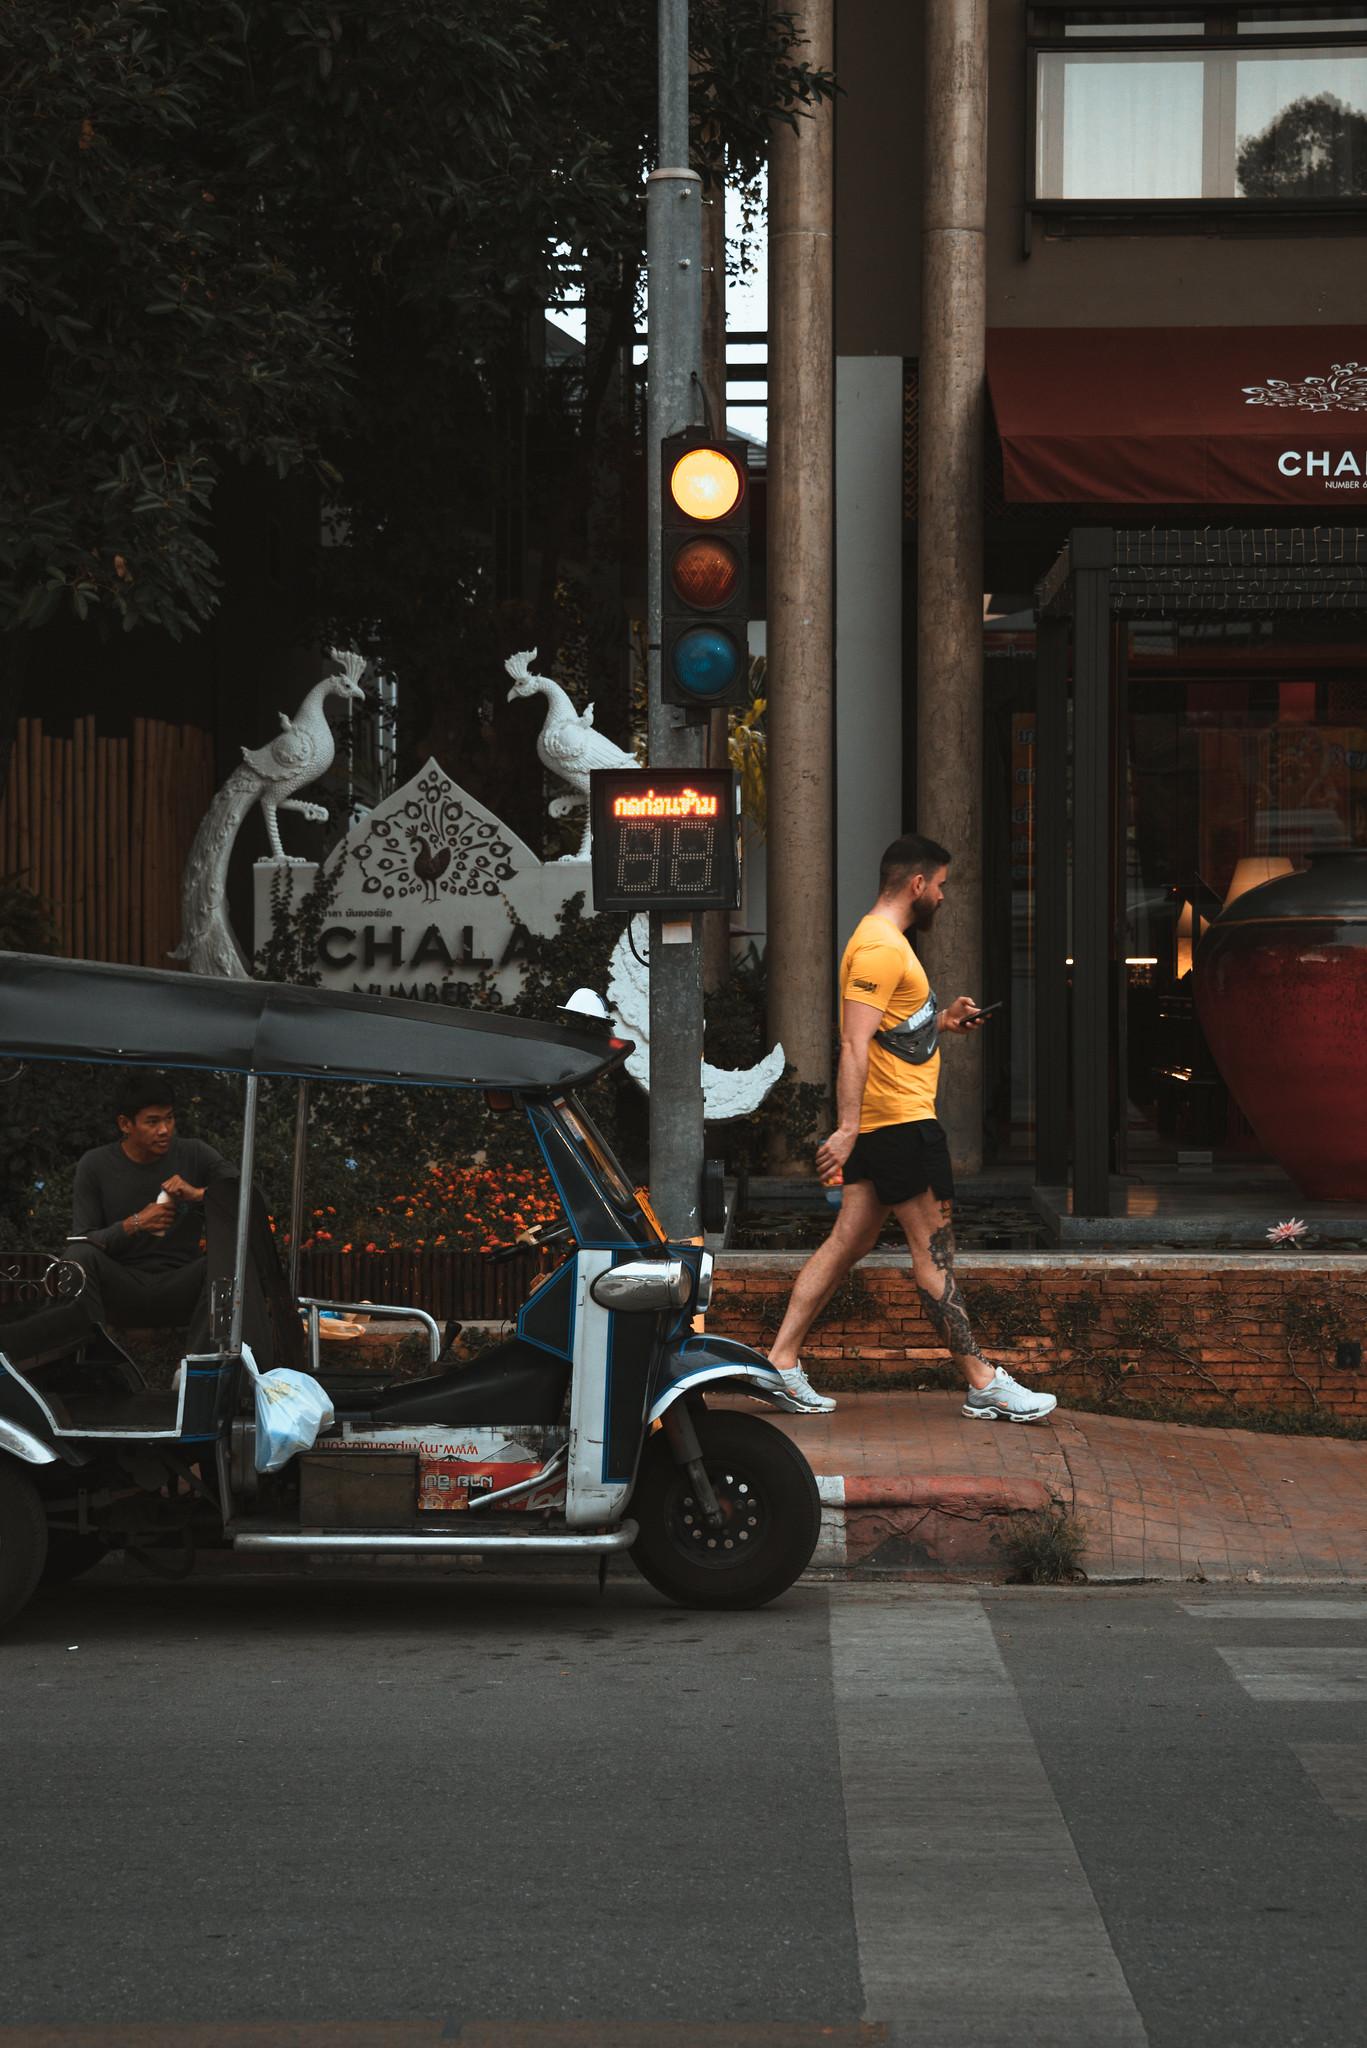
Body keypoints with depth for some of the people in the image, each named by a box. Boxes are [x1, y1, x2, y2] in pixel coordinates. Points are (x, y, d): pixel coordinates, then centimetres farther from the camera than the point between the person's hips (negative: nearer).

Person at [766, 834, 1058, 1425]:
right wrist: (848, 1128, -28)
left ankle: (781, 1363, 7)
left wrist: (941, 1021, 17)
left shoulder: (884, 940, 18)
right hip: (902, 1118, -10)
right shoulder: (882, 947, -16)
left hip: (880, 1124, 10)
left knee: (848, 1242, 9)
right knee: (934, 1253, -5)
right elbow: (855, 1045, -23)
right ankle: (982, 1384, 0)